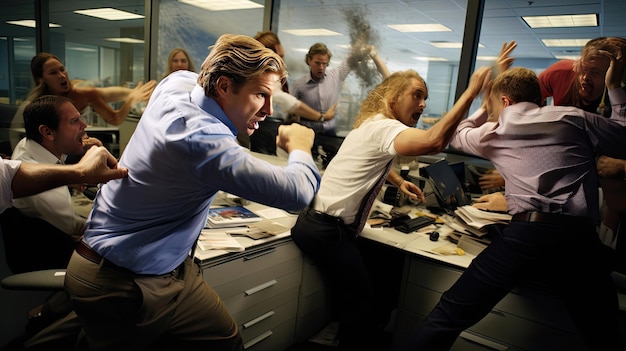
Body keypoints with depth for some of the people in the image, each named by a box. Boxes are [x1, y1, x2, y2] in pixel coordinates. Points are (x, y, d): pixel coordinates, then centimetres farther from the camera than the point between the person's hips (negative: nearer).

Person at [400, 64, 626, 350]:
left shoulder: (492, 132, 15)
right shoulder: (575, 118, 13)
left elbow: (456, 136, 34)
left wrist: (484, 109, 45)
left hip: (525, 233, -2)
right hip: (580, 237, 3)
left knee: (449, 317, 6)